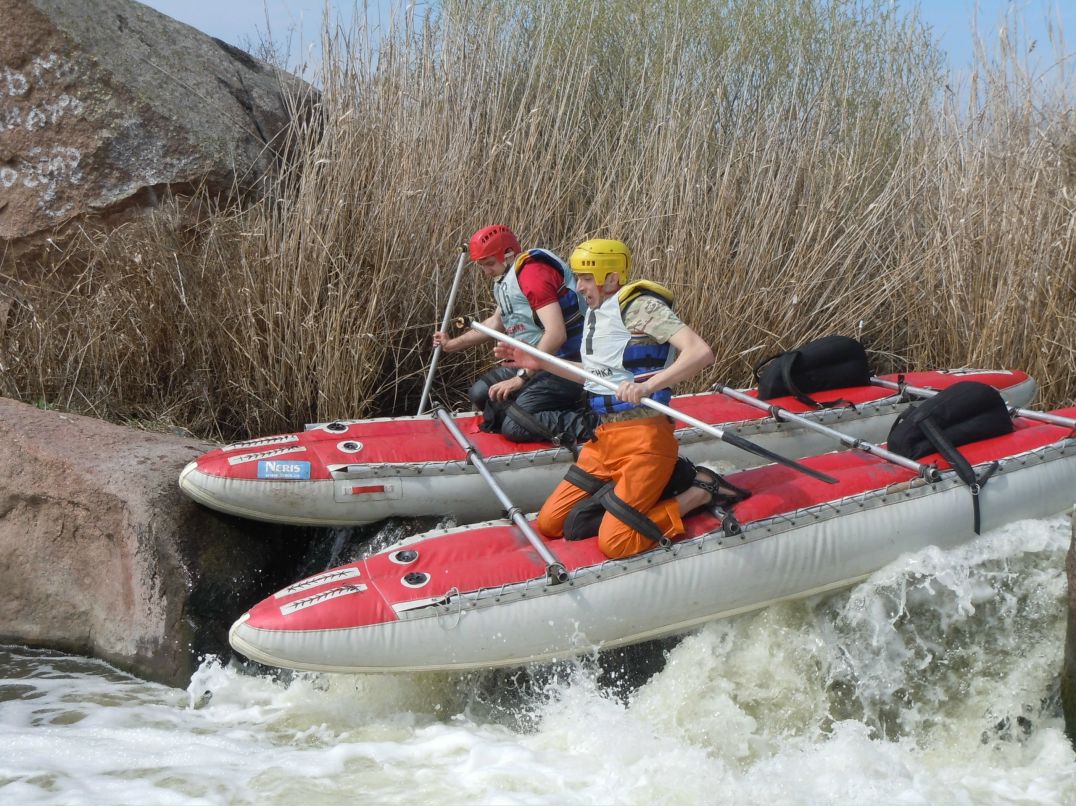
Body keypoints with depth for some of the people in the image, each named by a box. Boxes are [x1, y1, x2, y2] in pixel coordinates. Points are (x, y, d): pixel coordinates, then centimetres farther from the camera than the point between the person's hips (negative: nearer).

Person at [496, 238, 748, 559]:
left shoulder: (638, 305, -15)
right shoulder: (596, 313, 13)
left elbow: (701, 352, -27)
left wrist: (648, 385, -39)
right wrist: (539, 363, 19)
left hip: (643, 439, -9)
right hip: (604, 437, 9)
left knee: (614, 544, -17)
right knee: (549, 524, 6)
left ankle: (700, 491, 2)